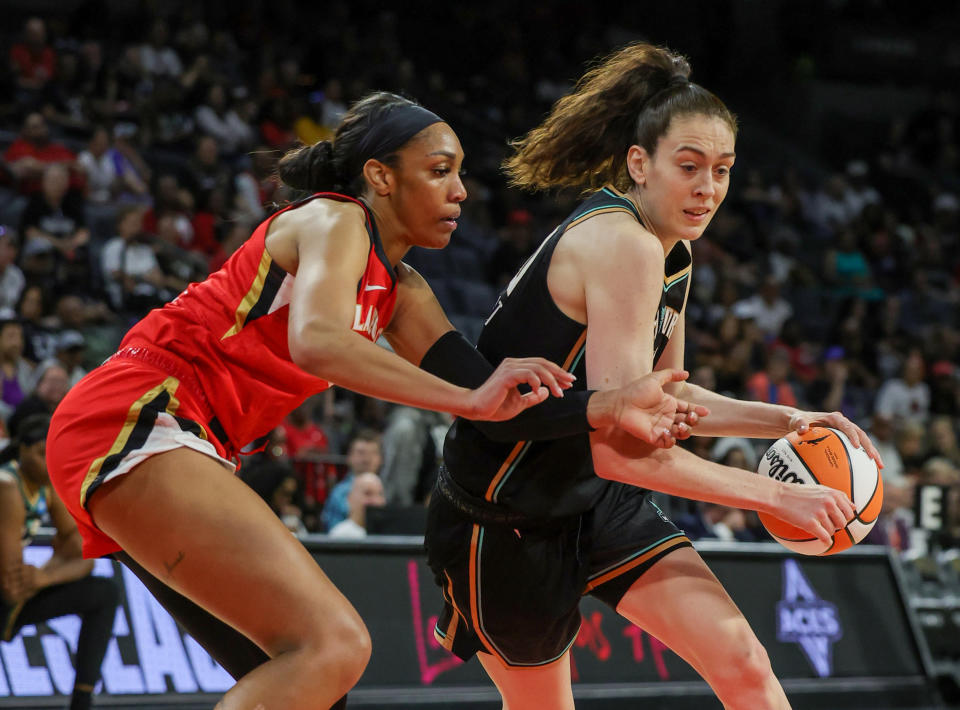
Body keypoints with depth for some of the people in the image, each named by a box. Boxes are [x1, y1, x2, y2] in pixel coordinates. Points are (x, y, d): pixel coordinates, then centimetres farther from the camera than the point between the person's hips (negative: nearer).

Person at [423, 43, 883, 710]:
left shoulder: (673, 255, 4)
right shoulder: (621, 243, -26)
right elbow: (620, 447, -31)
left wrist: (784, 420, 3)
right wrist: (774, 495, -26)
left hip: (597, 503, 8)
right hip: (506, 522, -8)